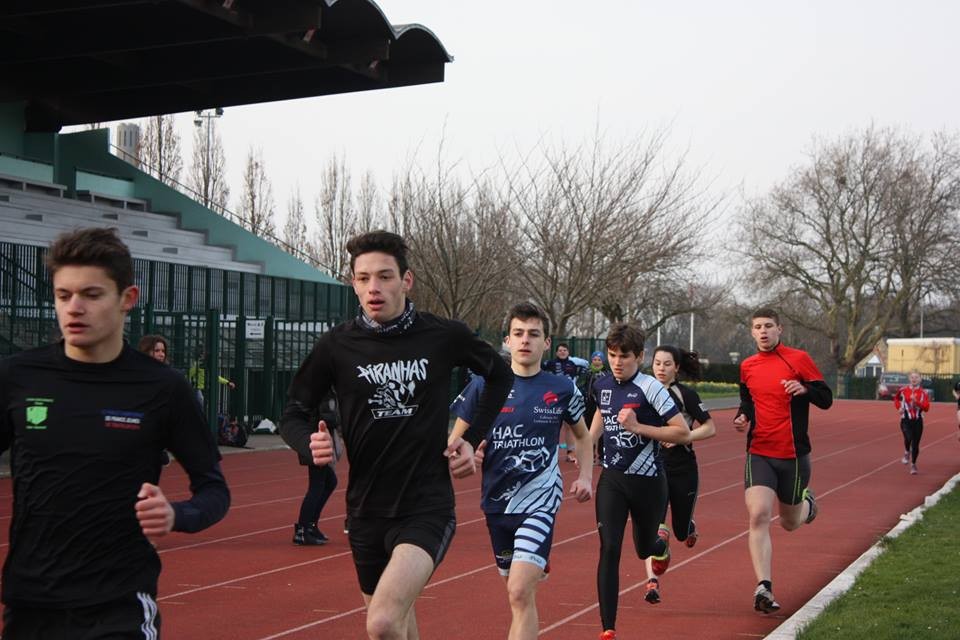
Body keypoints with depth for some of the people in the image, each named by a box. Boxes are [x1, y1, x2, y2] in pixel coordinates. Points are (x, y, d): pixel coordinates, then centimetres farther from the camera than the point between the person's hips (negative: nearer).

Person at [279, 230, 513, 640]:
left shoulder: (445, 337, -7)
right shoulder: (336, 346, -4)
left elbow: (501, 376, 12)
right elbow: (294, 415, 5)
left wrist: (473, 439, 3)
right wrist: (310, 445, -17)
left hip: (427, 506, -3)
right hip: (367, 509, 3)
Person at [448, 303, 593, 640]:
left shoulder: (563, 389, -1)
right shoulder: (483, 385, -1)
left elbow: (582, 435, 18)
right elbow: (454, 441, 5)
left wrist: (585, 476, 3)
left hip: (539, 500, -3)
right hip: (496, 501, 3)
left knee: (519, 593, -18)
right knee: (519, 592, 16)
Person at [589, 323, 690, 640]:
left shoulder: (650, 388, -15)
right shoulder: (602, 386, 2)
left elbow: (683, 432, -17)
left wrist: (637, 426, -24)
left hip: (647, 480, -3)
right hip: (612, 479, 3)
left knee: (644, 548, 15)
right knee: (609, 549, -10)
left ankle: (661, 541, 55)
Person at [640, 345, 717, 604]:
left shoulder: (686, 394, -5)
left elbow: (710, 428, -6)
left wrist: (681, 437, -15)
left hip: (683, 469, -1)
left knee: (681, 532, 11)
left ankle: (689, 525, 48)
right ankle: (652, 581, -16)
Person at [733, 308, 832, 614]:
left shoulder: (799, 359, -4)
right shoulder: (747, 367, 8)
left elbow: (826, 399, -3)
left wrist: (805, 389, -23)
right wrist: (742, 417, 3)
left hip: (793, 455, -1)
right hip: (759, 454, 2)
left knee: (790, 523, 14)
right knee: (758, 516, -18)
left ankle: (806, 503, 50)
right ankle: (764, 587, -20)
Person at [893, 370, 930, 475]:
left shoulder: (923, 393, -3)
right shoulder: (903, 390, 0)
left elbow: (926, 407, -12)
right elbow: (896, 398, 20)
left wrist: (916, 401, -25)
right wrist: (898, 407, 3)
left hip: (918, 421, 0)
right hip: (906, 420, 0)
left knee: (915, 444, 5)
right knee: (908, 438, -26)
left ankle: (913, 464, 25)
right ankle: (906, 453, 7)